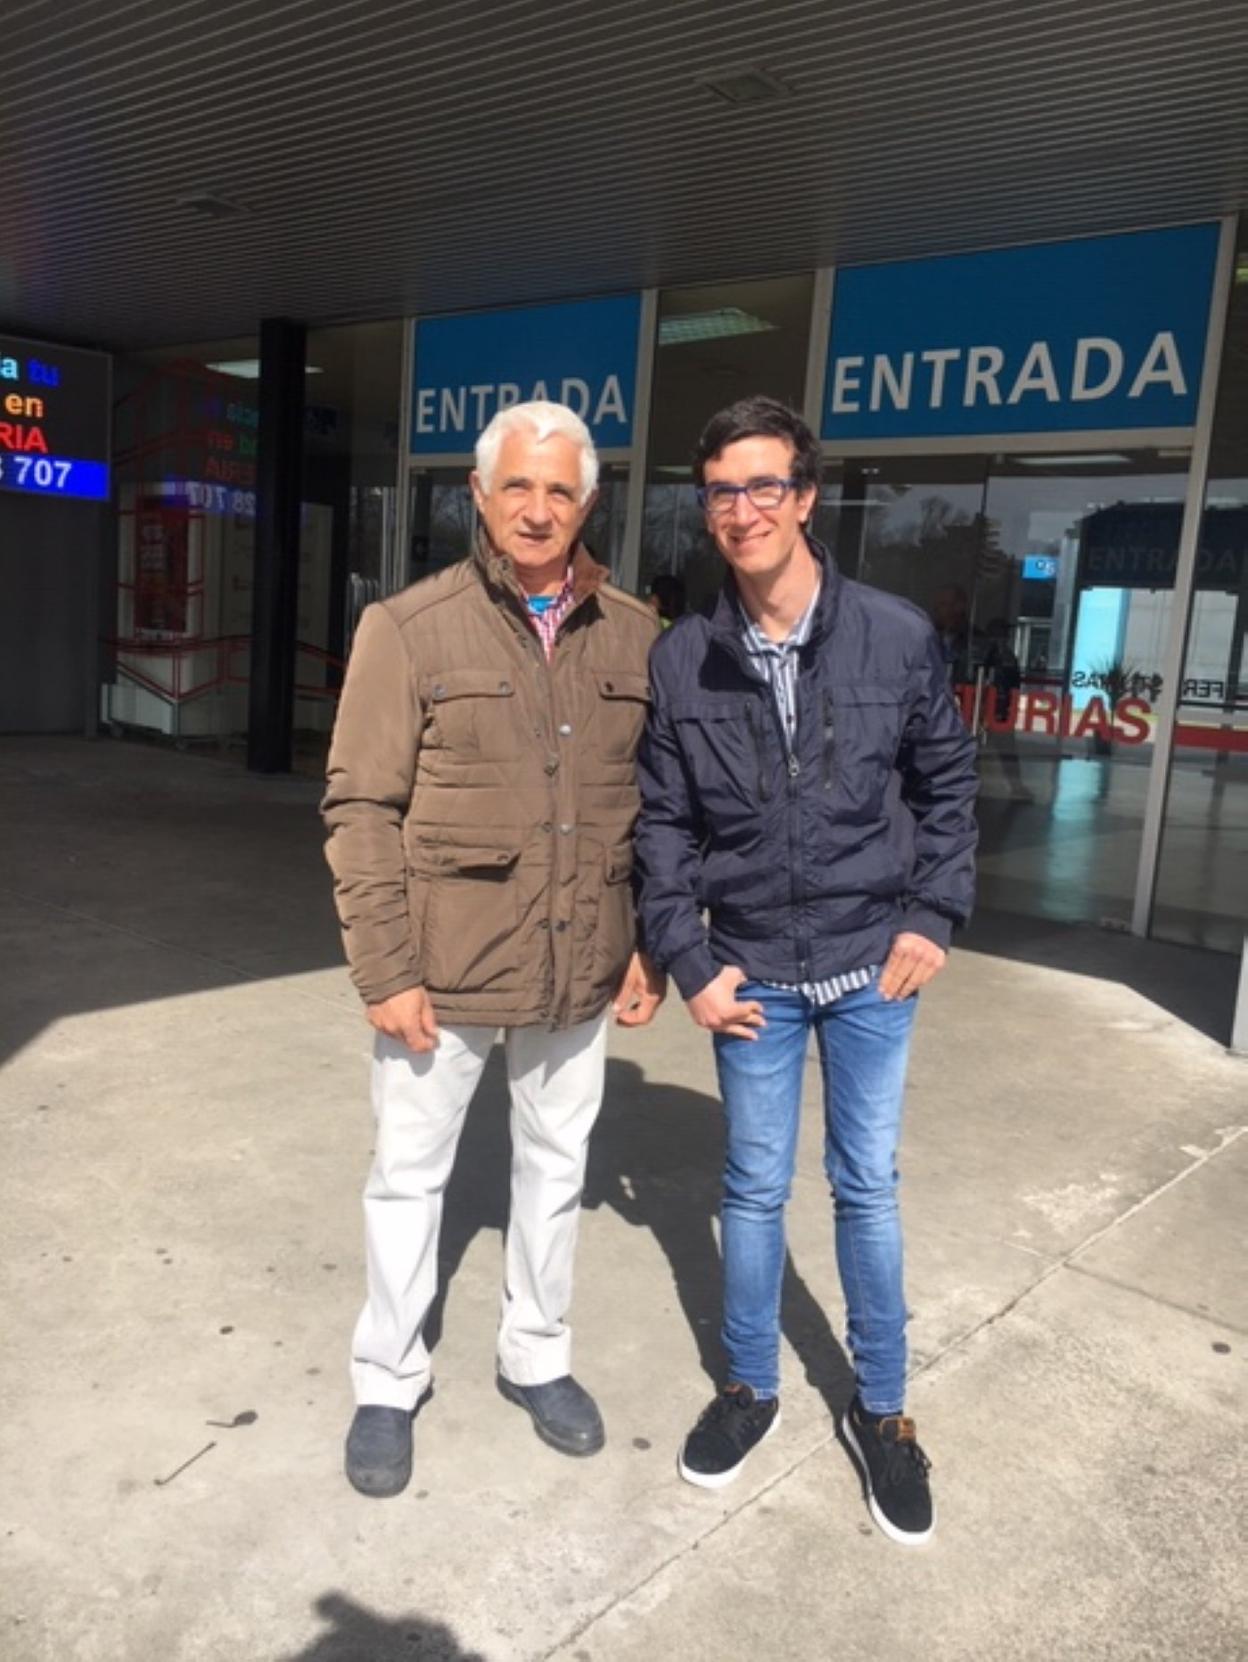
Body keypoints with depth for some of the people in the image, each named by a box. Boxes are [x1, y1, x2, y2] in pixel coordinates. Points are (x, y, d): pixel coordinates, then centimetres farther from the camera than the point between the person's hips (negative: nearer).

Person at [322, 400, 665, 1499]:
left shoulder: (634, 635, 0)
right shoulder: (409, 628, -9)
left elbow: (656, 807, 6)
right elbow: (361, 810, -9)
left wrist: (650, 946, 4)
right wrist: (385, 970, -13)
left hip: (582, 967, 3)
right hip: (443, 966, -3)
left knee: (557, 1164, 19)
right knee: (410, 1173, 13)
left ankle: (537, 1357, 41)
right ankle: (389, 1381, 35)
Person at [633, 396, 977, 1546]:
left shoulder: (896, 637, -8)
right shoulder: (681, 660, -7)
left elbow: (948, 782, 3)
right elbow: (663, 822, -1)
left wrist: (933, 914, -3)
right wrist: (689, 963, -5)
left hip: (870, 968, 0)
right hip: (753, 974, 1)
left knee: (867, 1187, 12)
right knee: (755, 1189, 13)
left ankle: (882, 1407, 32)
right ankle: (751, 1387, 36)